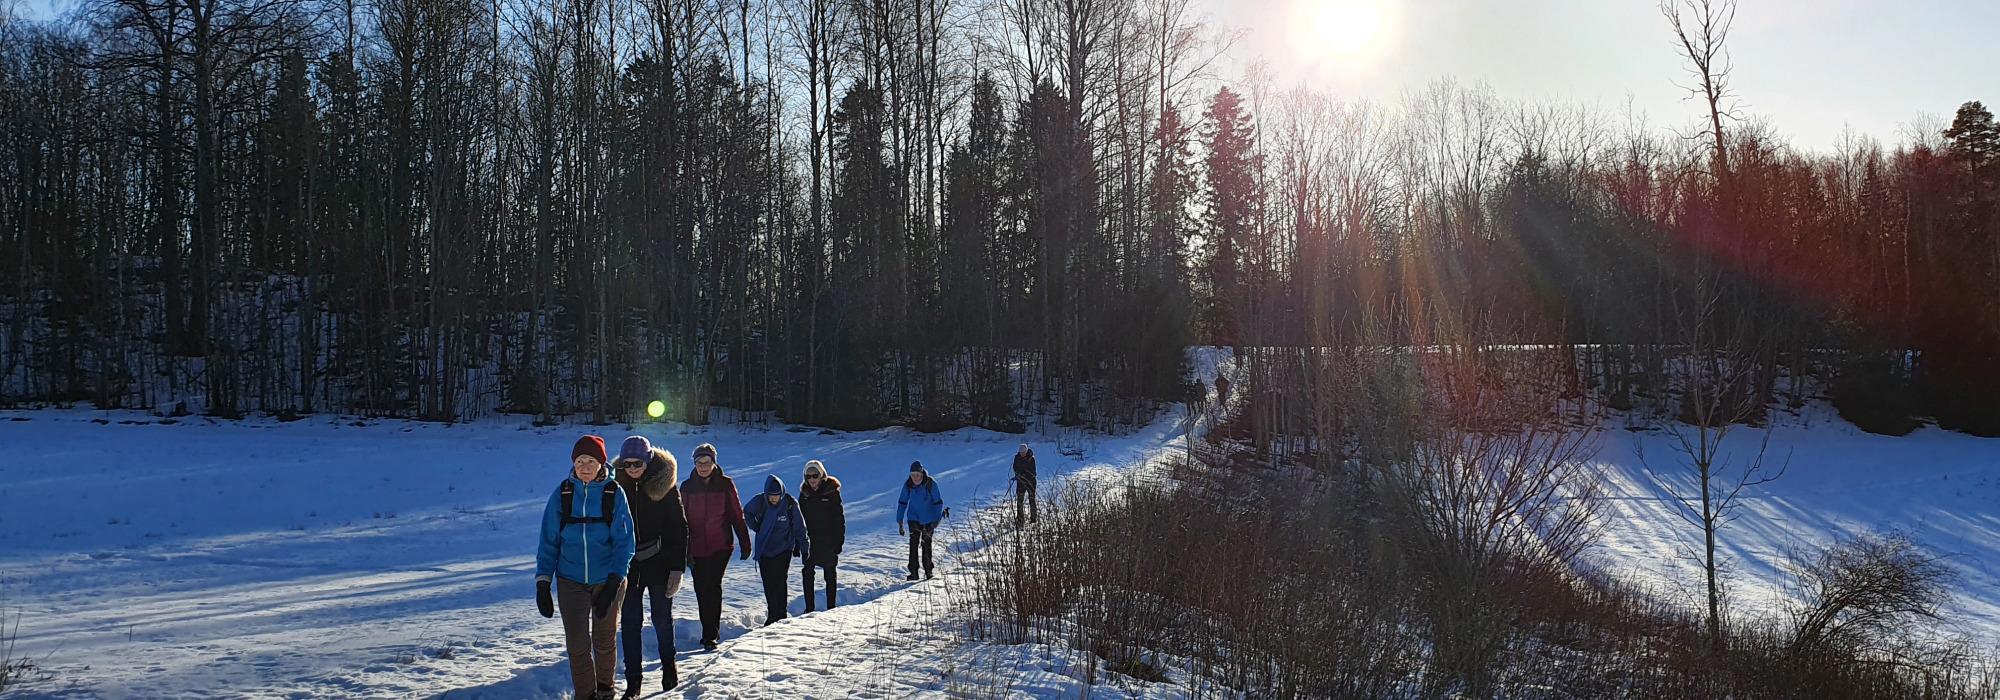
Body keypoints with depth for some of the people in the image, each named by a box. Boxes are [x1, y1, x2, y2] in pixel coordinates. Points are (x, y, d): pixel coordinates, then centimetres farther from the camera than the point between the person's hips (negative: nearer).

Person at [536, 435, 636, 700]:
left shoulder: (614, 494, -10)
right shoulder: (562, 494, -5)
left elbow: (624, 541, -11)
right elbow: (549, 541, -1)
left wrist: (614, 582, -21)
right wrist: (542, 583, -6)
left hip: (607, 580, -1)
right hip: (571, 580, 1)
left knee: (604, 640, 15)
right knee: (577, 643, -2)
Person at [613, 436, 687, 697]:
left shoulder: (666, 485, -8)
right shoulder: (618, 486, -2)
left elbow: (679, 528, -6)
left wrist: (677, 568, -11)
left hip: (659, 565, -2)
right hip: (627, 566, 2)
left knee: (662, 619, 10)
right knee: (630, 622, 3)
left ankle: (669, 668, 30)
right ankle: (633, 681, 11)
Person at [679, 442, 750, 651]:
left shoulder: (725, 484, 1)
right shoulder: (687, 487, 6)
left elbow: (737, 515, 4)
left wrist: (745, 544, 4)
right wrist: (685, 550, 2)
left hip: (720, 547, -3)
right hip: (696, 548, 3)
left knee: (712, 587, -12)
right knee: (701, 590, 5)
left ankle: (710, 635, -8)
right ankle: (711, 631, 18)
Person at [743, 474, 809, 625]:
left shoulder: (790, 505, -12)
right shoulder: (759, 501, -9)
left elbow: (800, 528, -2)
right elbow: (747, 512, 14)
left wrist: (804, 549, 1)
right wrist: (756, 526, 3)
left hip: (783, 551, -3)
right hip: (764, 551, 3)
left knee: (779, 584, -12)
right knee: (768, 585, 6)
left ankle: (780, 617, -7)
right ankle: (772, 615, 18)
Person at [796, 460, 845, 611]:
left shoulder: (832, 491, -8)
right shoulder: (804, 493, 4)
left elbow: (839, 518, -7)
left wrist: (838, 541, -11)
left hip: (828, 541, -4)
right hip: (810, 540, 4)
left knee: (830, 575, 6)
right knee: (808, 573, 3)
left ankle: (831, 608, 13)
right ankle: (809, 608, 10)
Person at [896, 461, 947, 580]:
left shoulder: (930, 484, -19)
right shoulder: (908, 485, -11)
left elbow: (938, 502, -13)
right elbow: (902, 503, -2)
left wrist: (937, 519, -20)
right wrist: (900, 522, -4)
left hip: (928, 519, -2)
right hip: (914, 518, 2)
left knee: (926, 544, 8)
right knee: (913, 543, -9)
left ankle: (928, 569, 25)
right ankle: (913, 572, -8)